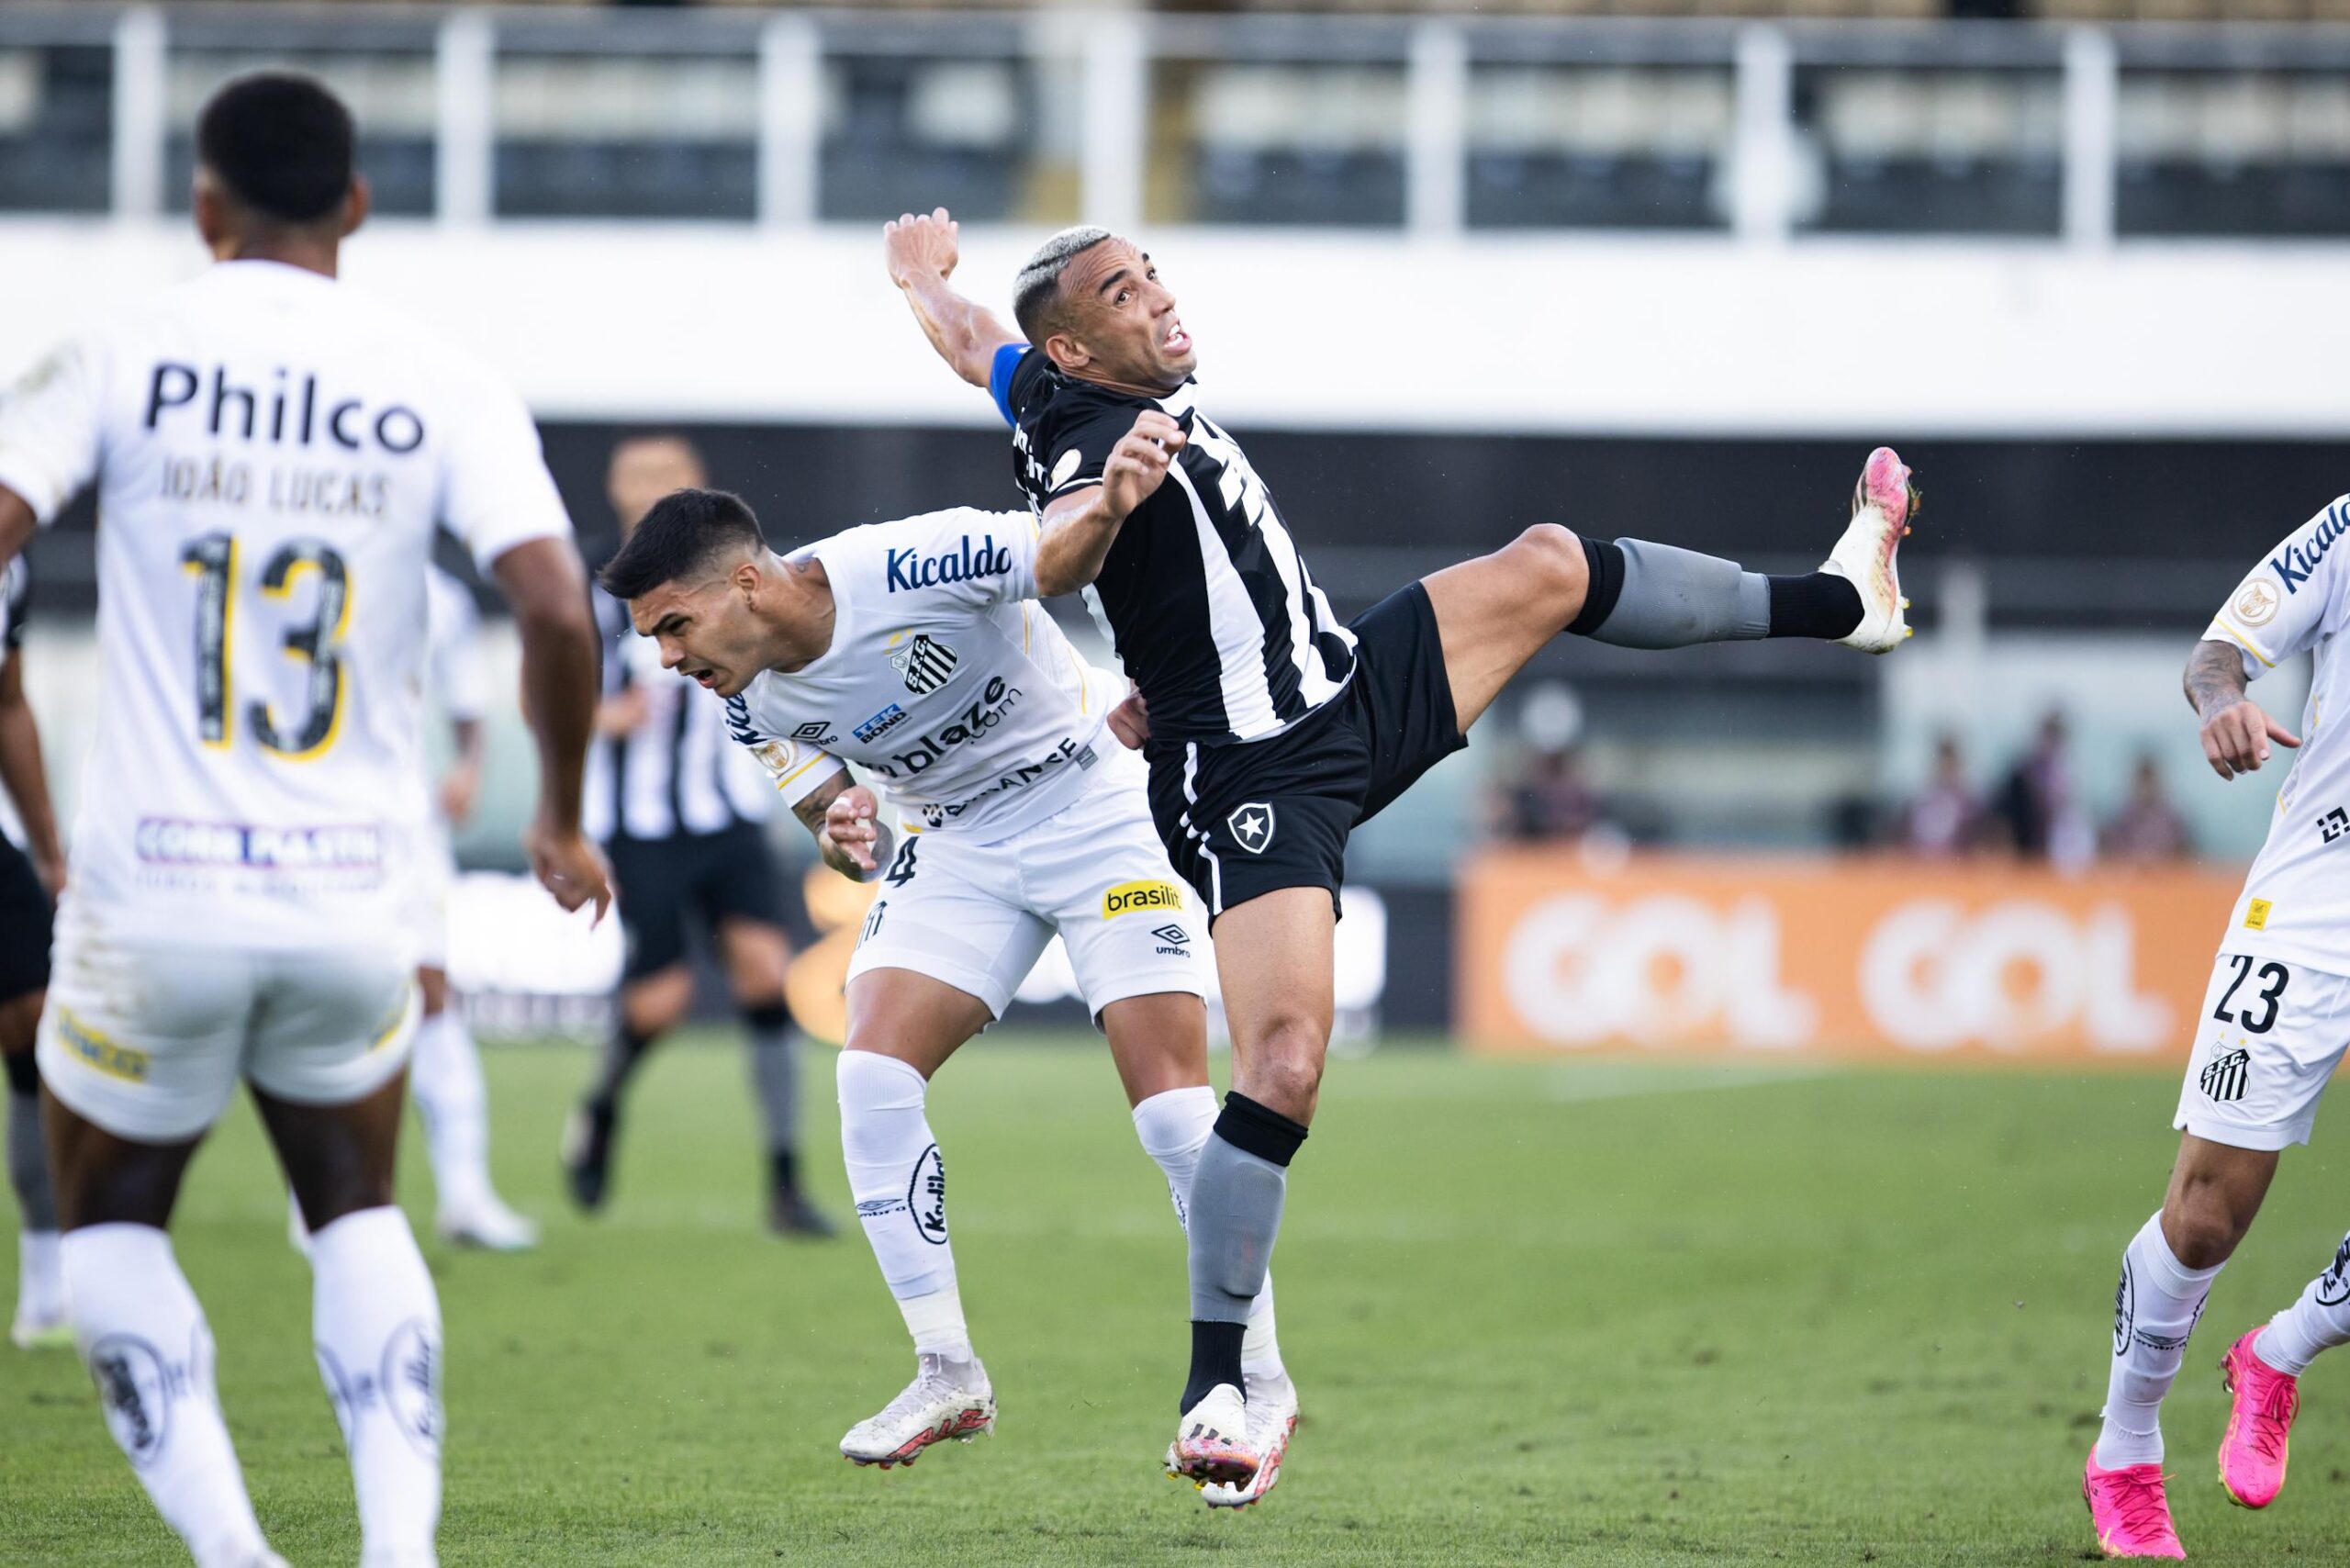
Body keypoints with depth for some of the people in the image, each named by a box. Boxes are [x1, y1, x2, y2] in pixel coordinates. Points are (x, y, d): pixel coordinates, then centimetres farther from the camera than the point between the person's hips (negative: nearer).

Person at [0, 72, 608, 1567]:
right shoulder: (440, 386, 0)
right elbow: (558, 609, -8)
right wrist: (562, 815, 8)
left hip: (155, 895, -2)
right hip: (357, 904, 2)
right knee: (357, 1213, 24)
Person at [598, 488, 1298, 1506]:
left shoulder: (913, 566, -28)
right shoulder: (755, 707, -7)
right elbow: (843, 837, 3)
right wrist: (847, 839, -17)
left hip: (1100, 803, -6)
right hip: (959, 841, 6)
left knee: (1171, 1107, -12)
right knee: (871, 1073, -12)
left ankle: (1260, 1384, 3)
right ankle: (949, 1378, -1)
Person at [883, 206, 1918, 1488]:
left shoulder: (1051, 393, 5)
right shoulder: (1089, 436, -23)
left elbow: (966, 338, 27)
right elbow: (1047, 566, -45)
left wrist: (924, 271, 47)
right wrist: (1106, 504, -66)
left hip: (1358, 697, 10)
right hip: (1255, 790, -10)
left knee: (1550, 566, 19)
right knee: (1285, 1064, -23)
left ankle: (1838, 598, 42)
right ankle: (1214, 1397, -16)